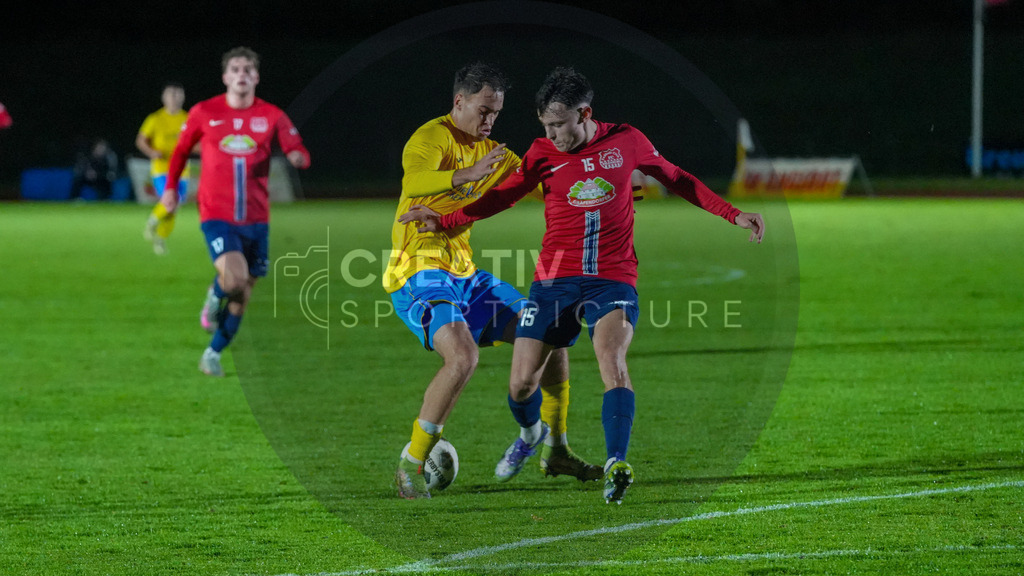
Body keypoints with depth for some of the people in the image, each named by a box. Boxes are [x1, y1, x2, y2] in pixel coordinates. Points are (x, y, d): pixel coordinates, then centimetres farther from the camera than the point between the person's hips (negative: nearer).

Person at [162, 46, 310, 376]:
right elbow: (181, 149, 14)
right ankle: (215, 295, 11)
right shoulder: (204, 113, -1)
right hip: (216, 216, -3)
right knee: (235, 278, -25)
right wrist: (171, 186, 12)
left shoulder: (272, 116, 1)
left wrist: (297, 158, -24)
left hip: (255, 219, 3)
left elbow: (299, 154, -1)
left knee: (242, 296, 7)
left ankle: (213, 354, 25)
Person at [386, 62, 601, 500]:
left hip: (463, 275, 9)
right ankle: (410, 468, -20)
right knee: (463, 356, -30)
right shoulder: (432, 138, -12)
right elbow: (413, 182, -33)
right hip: (419, 274, -9)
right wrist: (468, 174, -48)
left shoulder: (486, 150, 15)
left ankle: (555, 451, 23)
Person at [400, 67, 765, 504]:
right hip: (555, 281, 2)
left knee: (612, 361, -29)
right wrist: (443, 221, -5)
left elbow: (675, 179, 16)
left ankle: (616, 465, -38)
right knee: (521, 383, 0)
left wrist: (732, 215, 13)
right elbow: (504, 195, 8)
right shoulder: (544, 153, 1)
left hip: (613, 281, -2)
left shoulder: (626, 141, 1)